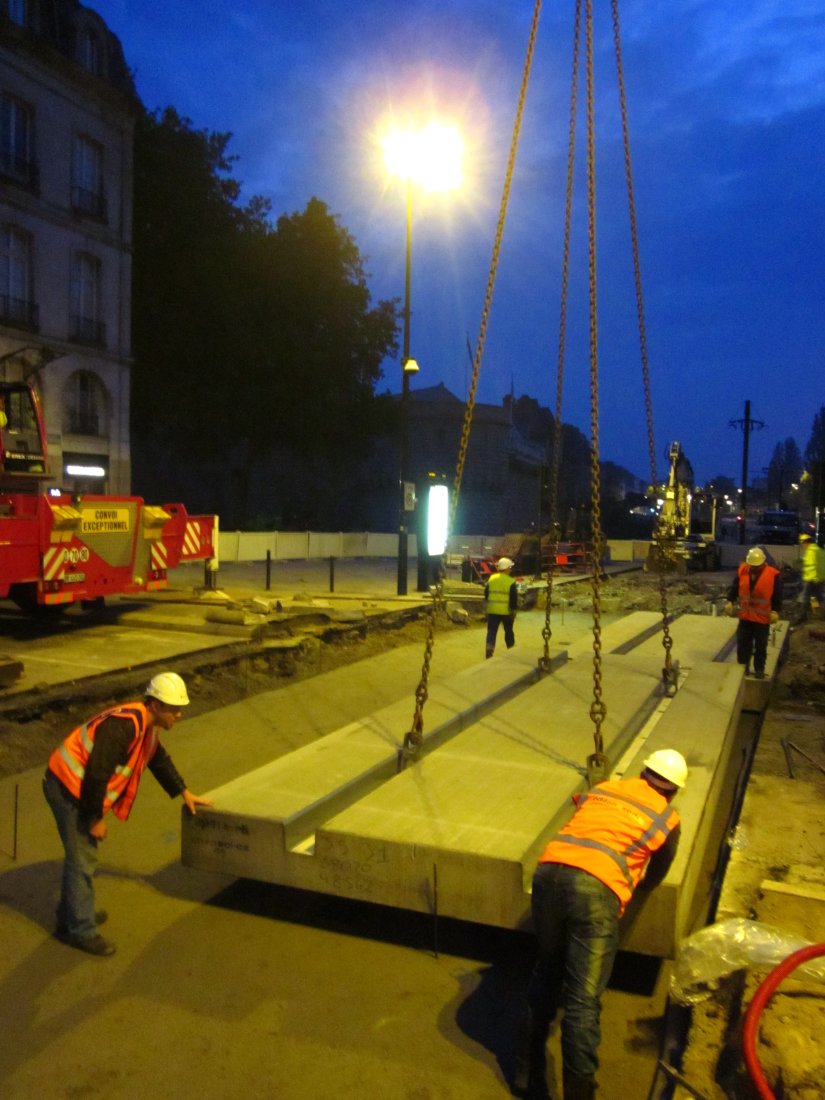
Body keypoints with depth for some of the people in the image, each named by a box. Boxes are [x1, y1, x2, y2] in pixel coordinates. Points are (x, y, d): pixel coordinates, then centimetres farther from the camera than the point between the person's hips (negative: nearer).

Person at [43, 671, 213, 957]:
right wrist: (96, 818, -19)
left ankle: (71, 917, 37)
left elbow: (158, 759, 21)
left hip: (82, 786, 10)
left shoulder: (147, 725, 5)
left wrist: (184, 792, 22)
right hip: (69, 786, -10)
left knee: (83, 853, 21)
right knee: (82, 859, -3)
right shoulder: (124, 726, -28)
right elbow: (96, 773, -28)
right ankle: (81, 931, 8)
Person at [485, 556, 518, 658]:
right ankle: (511, 649, 28)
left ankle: (489, 651, -8)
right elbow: (514, 598, -10)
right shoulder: (511, 581, -9)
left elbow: (486, 594, 11)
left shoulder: (491, 579, 3)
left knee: (491, 632, 3)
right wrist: (514, 610, -3)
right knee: (508, 631, 15)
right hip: (506, 611, -2)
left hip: (492, 610, 2)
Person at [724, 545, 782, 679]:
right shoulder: (742, 570, -3)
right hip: (745, 616, 3)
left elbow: (777, 596, -9)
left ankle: (759, 669, 22)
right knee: (743, 643, 11)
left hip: (763, 618, -3)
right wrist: (730, 601, -7)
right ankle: (743, 667, 24)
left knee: (760, 646, 9)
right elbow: (734, 587, 5)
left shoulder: (773, 575, -13)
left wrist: (775, 611, -16)